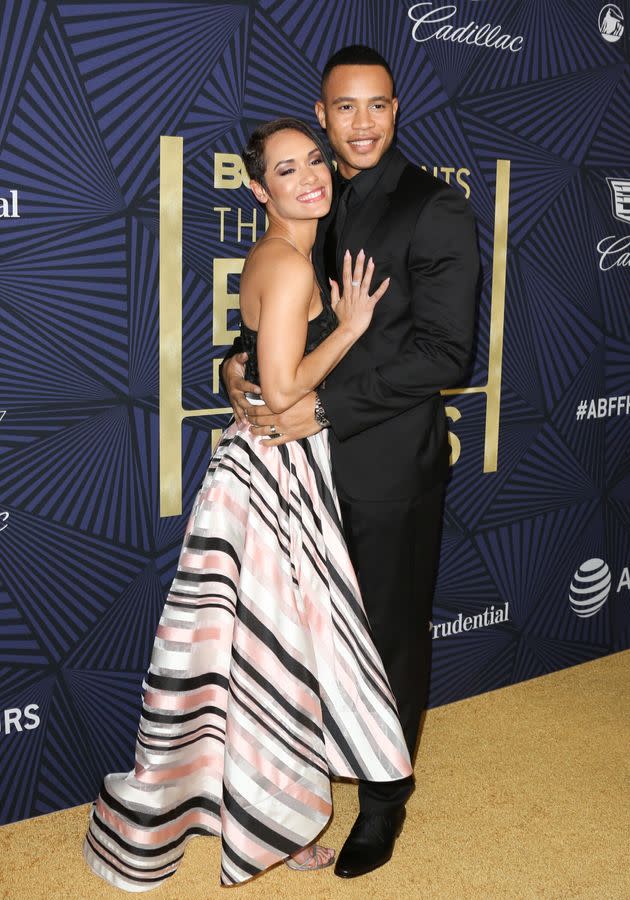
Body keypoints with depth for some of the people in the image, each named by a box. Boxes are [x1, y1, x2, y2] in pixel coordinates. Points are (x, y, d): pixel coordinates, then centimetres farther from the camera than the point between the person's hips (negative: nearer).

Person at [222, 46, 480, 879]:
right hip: (308, 456, 6)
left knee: (392, 635, 11)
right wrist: (242, 358, -3)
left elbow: (444, 352, -17)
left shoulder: (436, 209, -11)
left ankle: (385, 795, 32)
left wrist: (327, 405, -22)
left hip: (390, 468, -5)